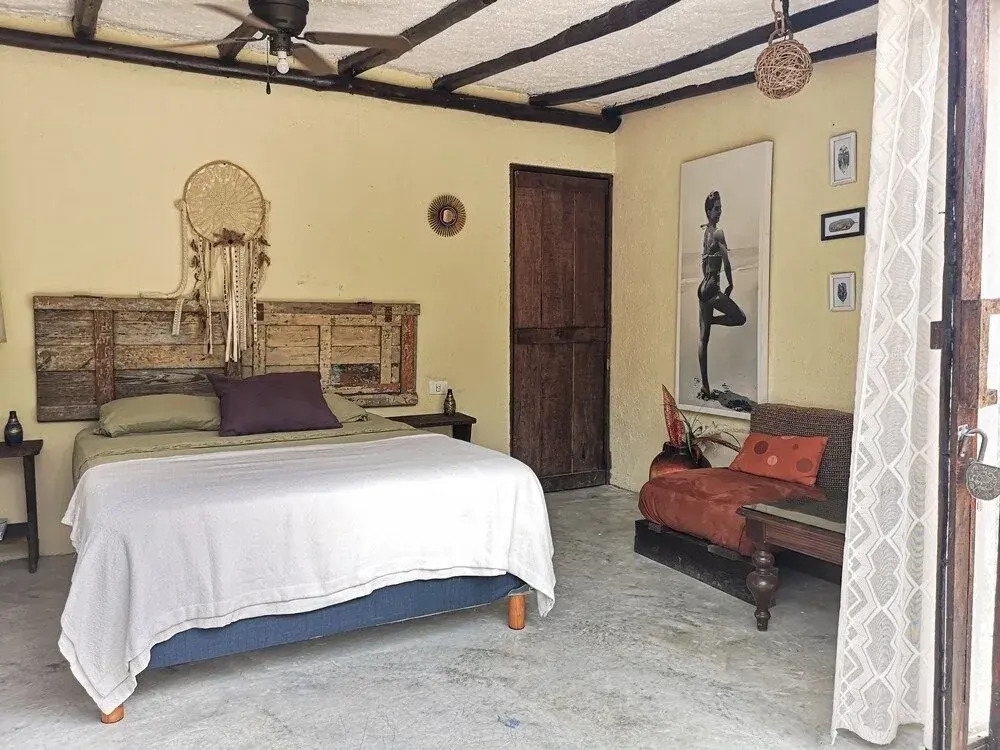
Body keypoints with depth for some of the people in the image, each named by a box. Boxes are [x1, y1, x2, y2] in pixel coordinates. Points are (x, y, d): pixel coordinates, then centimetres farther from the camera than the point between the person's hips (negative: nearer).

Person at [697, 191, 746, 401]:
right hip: (712, 287, -9)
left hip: (703, 287, 9)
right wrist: (730, 285, 1)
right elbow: (726, 263, -12)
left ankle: (705, 388, 8)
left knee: (704, 338, 6)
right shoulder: (718, 233, -9)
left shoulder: (705, 232, 15)